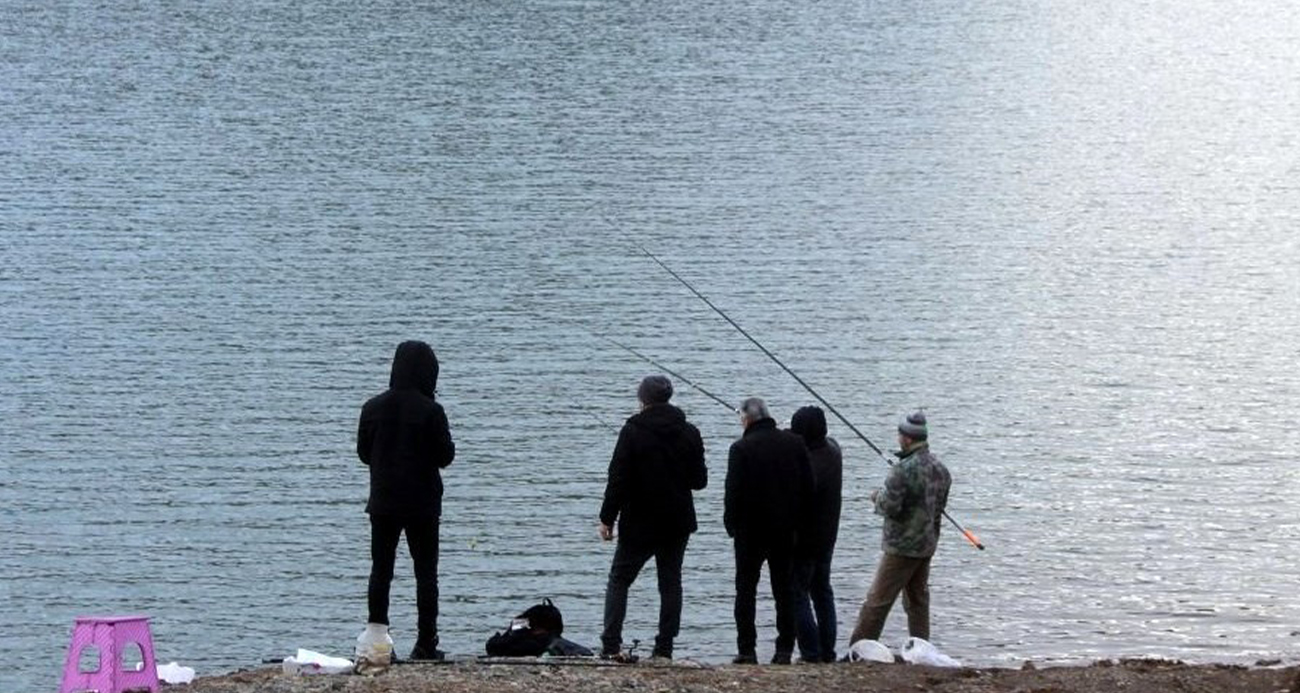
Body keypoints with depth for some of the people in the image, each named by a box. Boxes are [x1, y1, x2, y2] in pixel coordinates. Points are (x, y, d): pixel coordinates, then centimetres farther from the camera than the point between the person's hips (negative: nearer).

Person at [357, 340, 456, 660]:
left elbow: (363, 452, 5)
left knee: (380, 571, 9)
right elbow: (445, 455, -9)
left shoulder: (374, 407, -2)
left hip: (383, 502, 3)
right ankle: (425, 644, 0)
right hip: (422, 503, -3)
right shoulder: (430, 411, -13)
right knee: (425, 573, 4)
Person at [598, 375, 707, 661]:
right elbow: (699, 480, 7)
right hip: (677, 524, 3)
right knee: (670, 583, 9)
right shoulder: (689, 433, 1)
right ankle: (664, 648, 3)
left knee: (619, 580, 7)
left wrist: (607, 518, -6)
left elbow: (618, 479, -12)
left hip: (639, 524, -3)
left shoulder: (633, 430, -11)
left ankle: (611, 645, -3)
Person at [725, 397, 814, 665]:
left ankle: (746, 650, -1)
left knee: (746, 590, 4)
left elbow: (734, 492, -13)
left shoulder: (741, 449, -12)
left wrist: (731, 524, 0)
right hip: (785, 531, 4)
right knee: (785, 591, 9)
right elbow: (808, 486, 3)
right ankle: (785, 650, 6)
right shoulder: (795, 443, 1)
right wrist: (796, 520, 10)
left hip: (751, 531, -4)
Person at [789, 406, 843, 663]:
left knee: (798, 596, -1)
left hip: (805, 540, -9)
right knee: (822, 593, 18)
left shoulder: (808, 464, -29)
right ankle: (827, 651, 21)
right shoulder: (832, 449, -2)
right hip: (827, 537, 9)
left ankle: (811, 653, -4)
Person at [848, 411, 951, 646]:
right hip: (928, 544, 8)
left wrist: (878, 497, -2)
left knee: (877, 600, -5)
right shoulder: (940, 468, 6)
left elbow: (890, 506, -23)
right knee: (918, 600, 15)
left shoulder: (903, 469, -21)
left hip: (902, 546, -8)